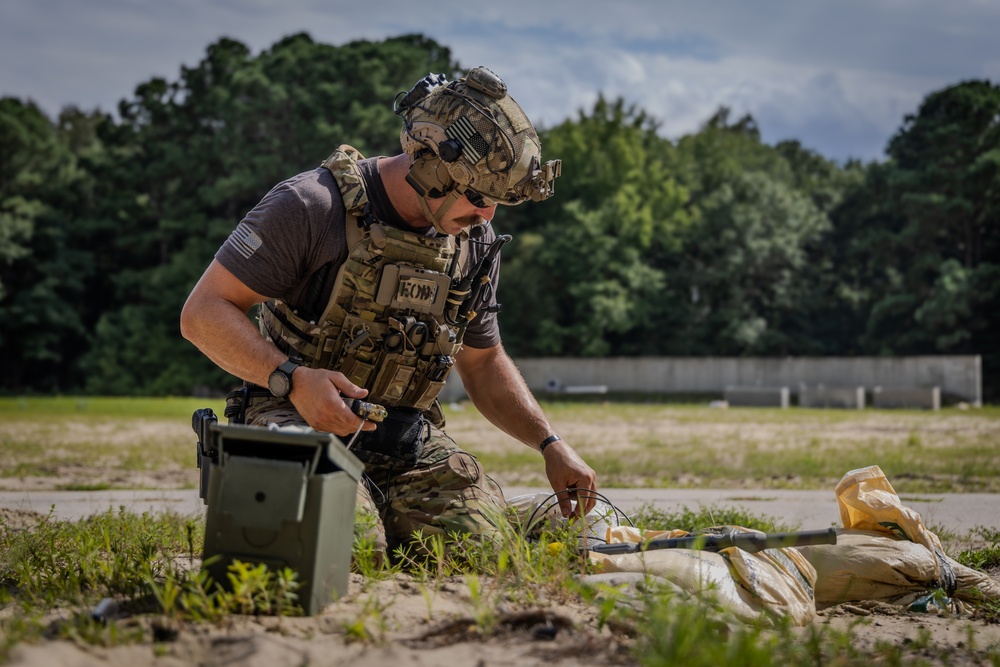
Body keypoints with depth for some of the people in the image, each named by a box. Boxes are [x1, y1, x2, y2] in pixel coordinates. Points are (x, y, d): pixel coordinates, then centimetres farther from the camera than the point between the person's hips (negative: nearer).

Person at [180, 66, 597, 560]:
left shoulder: (475, 241, 6)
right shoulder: (312, 206, -14)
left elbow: (483, 362, 20)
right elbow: (203, 313, -14)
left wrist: (551, 445, 6)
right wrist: (293, 378, -28)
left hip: (407, 442, 5)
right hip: (299, 424, -5)